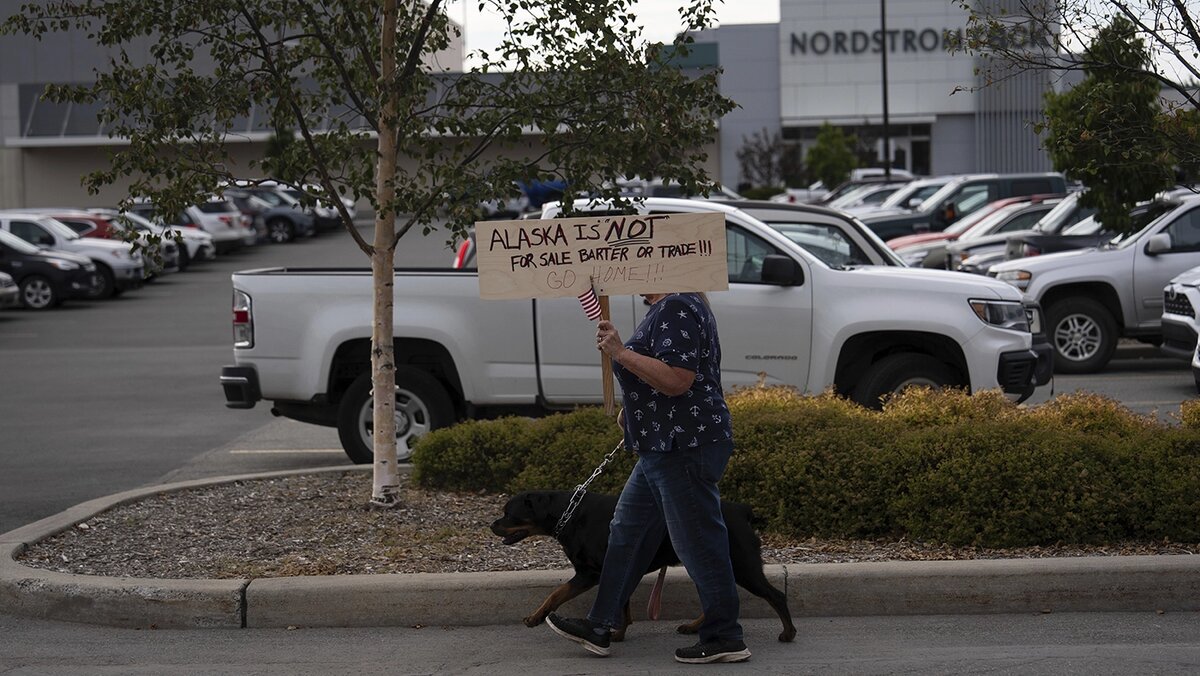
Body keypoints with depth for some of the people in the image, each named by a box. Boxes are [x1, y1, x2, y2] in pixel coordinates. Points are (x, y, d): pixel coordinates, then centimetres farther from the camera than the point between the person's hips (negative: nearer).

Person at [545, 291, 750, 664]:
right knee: (627, 532, 16)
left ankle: (725, 638, 5)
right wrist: (633, 411, 22)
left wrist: (621, 353, -24)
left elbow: (677, 380, -26)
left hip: (684, 447, -12)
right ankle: (599, 627, 23)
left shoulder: (676, 309, -18)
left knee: (697, 543, -4)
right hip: (664, 449, 12)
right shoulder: (667, 308, 16)